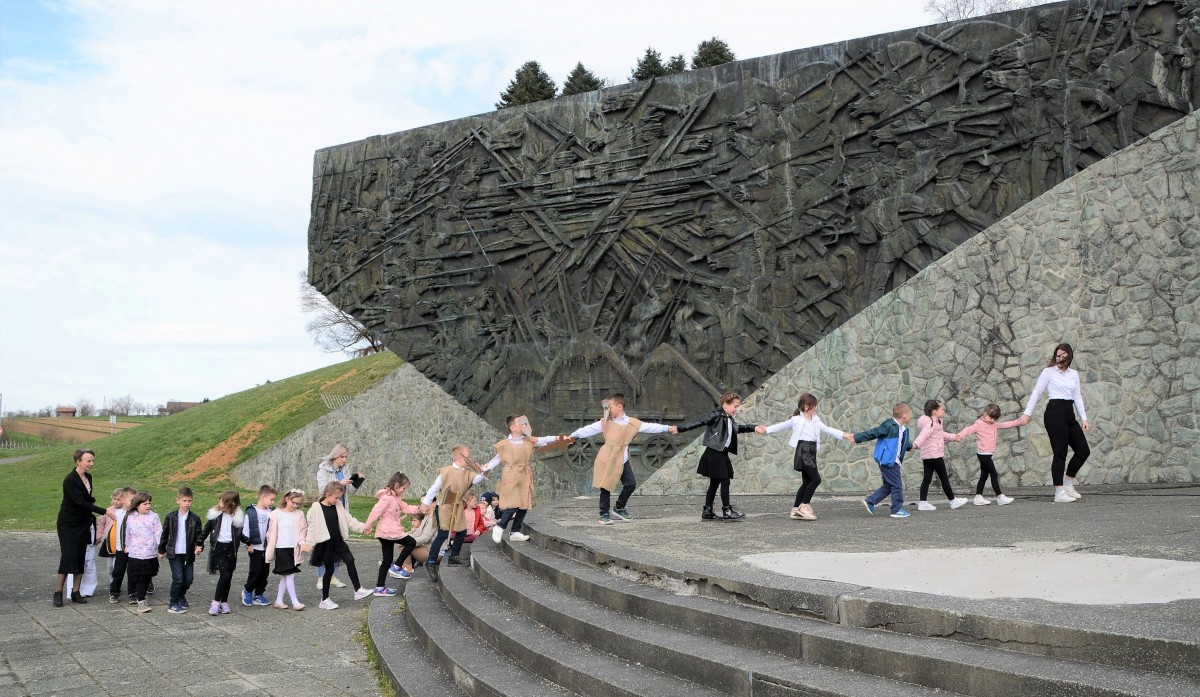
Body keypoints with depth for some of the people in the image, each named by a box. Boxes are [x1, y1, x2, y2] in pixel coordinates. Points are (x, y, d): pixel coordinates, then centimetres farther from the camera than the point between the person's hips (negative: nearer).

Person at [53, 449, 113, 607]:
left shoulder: (88, 477, 6)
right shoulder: (70, 480, -18)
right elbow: (80, 502, -23)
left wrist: (91, 520, 11)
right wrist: (103, 512, -25)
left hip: (83, 523, 7)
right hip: (68, 524, -7)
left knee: (81, 557, 4)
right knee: (68, 556, -10)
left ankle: (76, 592, 8)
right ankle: (58, 593, -2)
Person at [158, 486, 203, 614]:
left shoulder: (195, 518, 1)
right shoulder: (171, 517, -1)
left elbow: (198, 535, 3)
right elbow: (164, 534, 7)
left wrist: (199, 546, -15)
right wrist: (161, 550, 10)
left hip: (189, 554, 2)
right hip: (174, 553, -2)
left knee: (188, 579, 6)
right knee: (178, 578, -8)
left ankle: (180, 596, 33)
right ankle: (173, 603, 6)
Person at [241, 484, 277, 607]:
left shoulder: (272, 512, 2)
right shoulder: (251, 512, -9)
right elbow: (245, 529, -7)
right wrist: (248, 544, -8)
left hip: (267, 548, 4)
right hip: (255, 548, -4)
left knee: (265, 572, 8)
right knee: (256, 570, -5)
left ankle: (258, 595, 20)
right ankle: (247, 590, 19)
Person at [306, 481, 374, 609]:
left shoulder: (338, 506, 7)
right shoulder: (316, 508, -10)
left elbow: (349, 520, 9)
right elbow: (312, 527, -10)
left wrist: (362, 527, -1)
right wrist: (308, 544, -11)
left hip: (338, 541, 5)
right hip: (325, 544, -5)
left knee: (350, 561, -4)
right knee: (329, 569, 0)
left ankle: (358, 590, 5)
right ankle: (324, 600, 12)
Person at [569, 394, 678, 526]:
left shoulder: (633, 423, -2)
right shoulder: (605, 422, 0)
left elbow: (650, 427, -1)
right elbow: (590, 429, 4)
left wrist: (667, 428, -7)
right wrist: (574, 435, 5)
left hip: (622, 459, 2)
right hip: (606, 459, -2)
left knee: (630, 484, 1)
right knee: (605, 485, -2)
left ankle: (619, 509, 22)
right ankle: (604, 514, 7)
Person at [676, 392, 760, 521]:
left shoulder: (729, 420, 14)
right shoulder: (716, 415, -12)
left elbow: (738, 428, 31)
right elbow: (699, 422, -18)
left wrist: (754, 428, 23)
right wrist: (680, 428, -25)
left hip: (722, 454, 9)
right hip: (714, 453, -9)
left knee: (715, 482, 12)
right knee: (725, 481, -5)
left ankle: (707, 511, 17)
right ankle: (727, 511, 2)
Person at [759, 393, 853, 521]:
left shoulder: (816, 420, 15)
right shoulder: (796, 419, -3)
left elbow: (827, 430, 17)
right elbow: (782, 426, 4)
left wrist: (844, 435, 10)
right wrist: (766, 430, -3)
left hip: (811, 453, 8)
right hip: (803, 451, -8)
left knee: (807, 482, 8)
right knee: (816, 479, -13)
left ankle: (795, 510, 14)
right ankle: (804, 505, -4)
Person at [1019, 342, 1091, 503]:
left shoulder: (1074, 374, 15)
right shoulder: (1049, 371, -1)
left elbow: (1077, 396, 16)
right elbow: (1036, 392, -3)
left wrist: (1084, 418, 9)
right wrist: (1027, 413, -8)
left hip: (1069, 414, 6)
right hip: (1054, 412, -6)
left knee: (1084, 450, 5)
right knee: (1060, 453, -4)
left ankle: (1068, 483, 21)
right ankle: (1059, 493, 2)